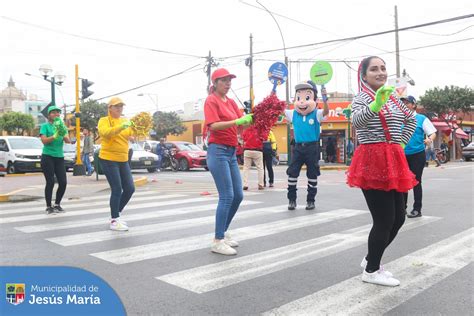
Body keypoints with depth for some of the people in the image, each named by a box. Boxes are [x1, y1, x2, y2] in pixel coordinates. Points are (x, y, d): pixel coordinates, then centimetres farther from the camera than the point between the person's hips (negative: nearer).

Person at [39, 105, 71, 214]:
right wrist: (55, 136, -27)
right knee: (50, 182, -6)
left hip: (59, 157, 4)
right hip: (47, 157, -4)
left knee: (63, 182, -1)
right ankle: (49, 207, 7)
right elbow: (44, 140, -13)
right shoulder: (45, 126, 0)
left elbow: (68, 141, -1)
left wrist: (64, 134, -22)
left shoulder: (61, 125, 11)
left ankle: (57, 204, 17)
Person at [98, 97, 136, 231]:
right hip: (108, 160, -6)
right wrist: (121, 127, -41)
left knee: (130, 189, 5)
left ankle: (116, 214, 23)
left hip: (123, 160, 7)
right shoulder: (104, 121, -4)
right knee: (117, 190, -10)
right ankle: (114, 221, -1)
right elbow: (105, 132, -26)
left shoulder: (125, 121, 12)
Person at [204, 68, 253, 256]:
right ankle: (218, 241, -4)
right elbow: (214, 125, -18)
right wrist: (236, 121, -25)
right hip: (218, 151, -8)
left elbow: (241, 124, 8)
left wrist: (251, 119, -11)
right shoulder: (211, 100, -5)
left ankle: (223, 233, 24)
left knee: (238, 196, 9)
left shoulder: (231, 102, 17)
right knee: (227, 196, -12)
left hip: (231, 152, 8)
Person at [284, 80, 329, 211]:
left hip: (312, 147, -2)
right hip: (298, 147, 3)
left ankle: (311, 200, 18)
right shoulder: (293, 114, 5)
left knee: (312, 174, 6)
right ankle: (291, 199, 11)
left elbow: (326, 111, -22)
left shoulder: (316, 114, -5)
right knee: (292, 172, 0)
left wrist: (324, 98, -38)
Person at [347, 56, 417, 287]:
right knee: (385, 220, -6)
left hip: (393, 162, 8)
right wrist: (375, 106, -45)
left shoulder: (393, 98, 15)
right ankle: (371, 271, 12)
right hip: (373, 164, -8)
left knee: (398, 218, 12)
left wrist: (401, 143, 17)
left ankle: (370, 259, 30)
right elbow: (356, 121, -28)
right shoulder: (362, 97, -6)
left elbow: (412, 120, 30)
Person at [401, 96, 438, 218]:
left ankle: (417, 209, 8)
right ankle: (402, 207, 19)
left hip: (417, 155, -4)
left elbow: (433, 133, -5)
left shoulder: (422, 119, -2)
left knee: (416, 182, 0)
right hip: (403, 155, 4)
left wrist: (430, 139, -26)